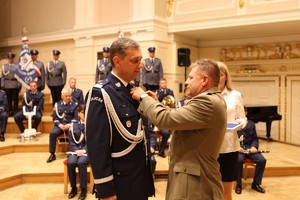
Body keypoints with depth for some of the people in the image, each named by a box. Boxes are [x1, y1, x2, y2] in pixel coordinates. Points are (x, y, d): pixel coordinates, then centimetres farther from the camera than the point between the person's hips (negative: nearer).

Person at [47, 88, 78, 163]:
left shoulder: (74, 105, 6)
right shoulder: (57, 104, 12)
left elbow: (76, 117, 1)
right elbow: (54, 117, 8)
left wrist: (69, 124, -15)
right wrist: (59, 124, -11)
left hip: (70, 125, -2)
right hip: (60, 125, 2)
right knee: (52, 133, -26)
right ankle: (52, 154, -13)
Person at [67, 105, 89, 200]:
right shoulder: (73, 125, 10)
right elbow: (71, 141, 6)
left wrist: (84, 150, -16)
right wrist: (76, 150, -11)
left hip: (87, 149, -2)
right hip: (75, 149, 3)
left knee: (81, 162, -32)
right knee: (71, 163, -27)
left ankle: (83, 189, -16)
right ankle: (73, 188, -6)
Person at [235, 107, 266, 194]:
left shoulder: (251, 124, 16)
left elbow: (255, 138, 15)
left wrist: (254, 146, -6)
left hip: (249, 147, 4)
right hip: (236, 148, -4)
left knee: (262, 160, -20)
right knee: (239, 160, -35)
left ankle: (256, 184, -1)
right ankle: (238, 184, -14)